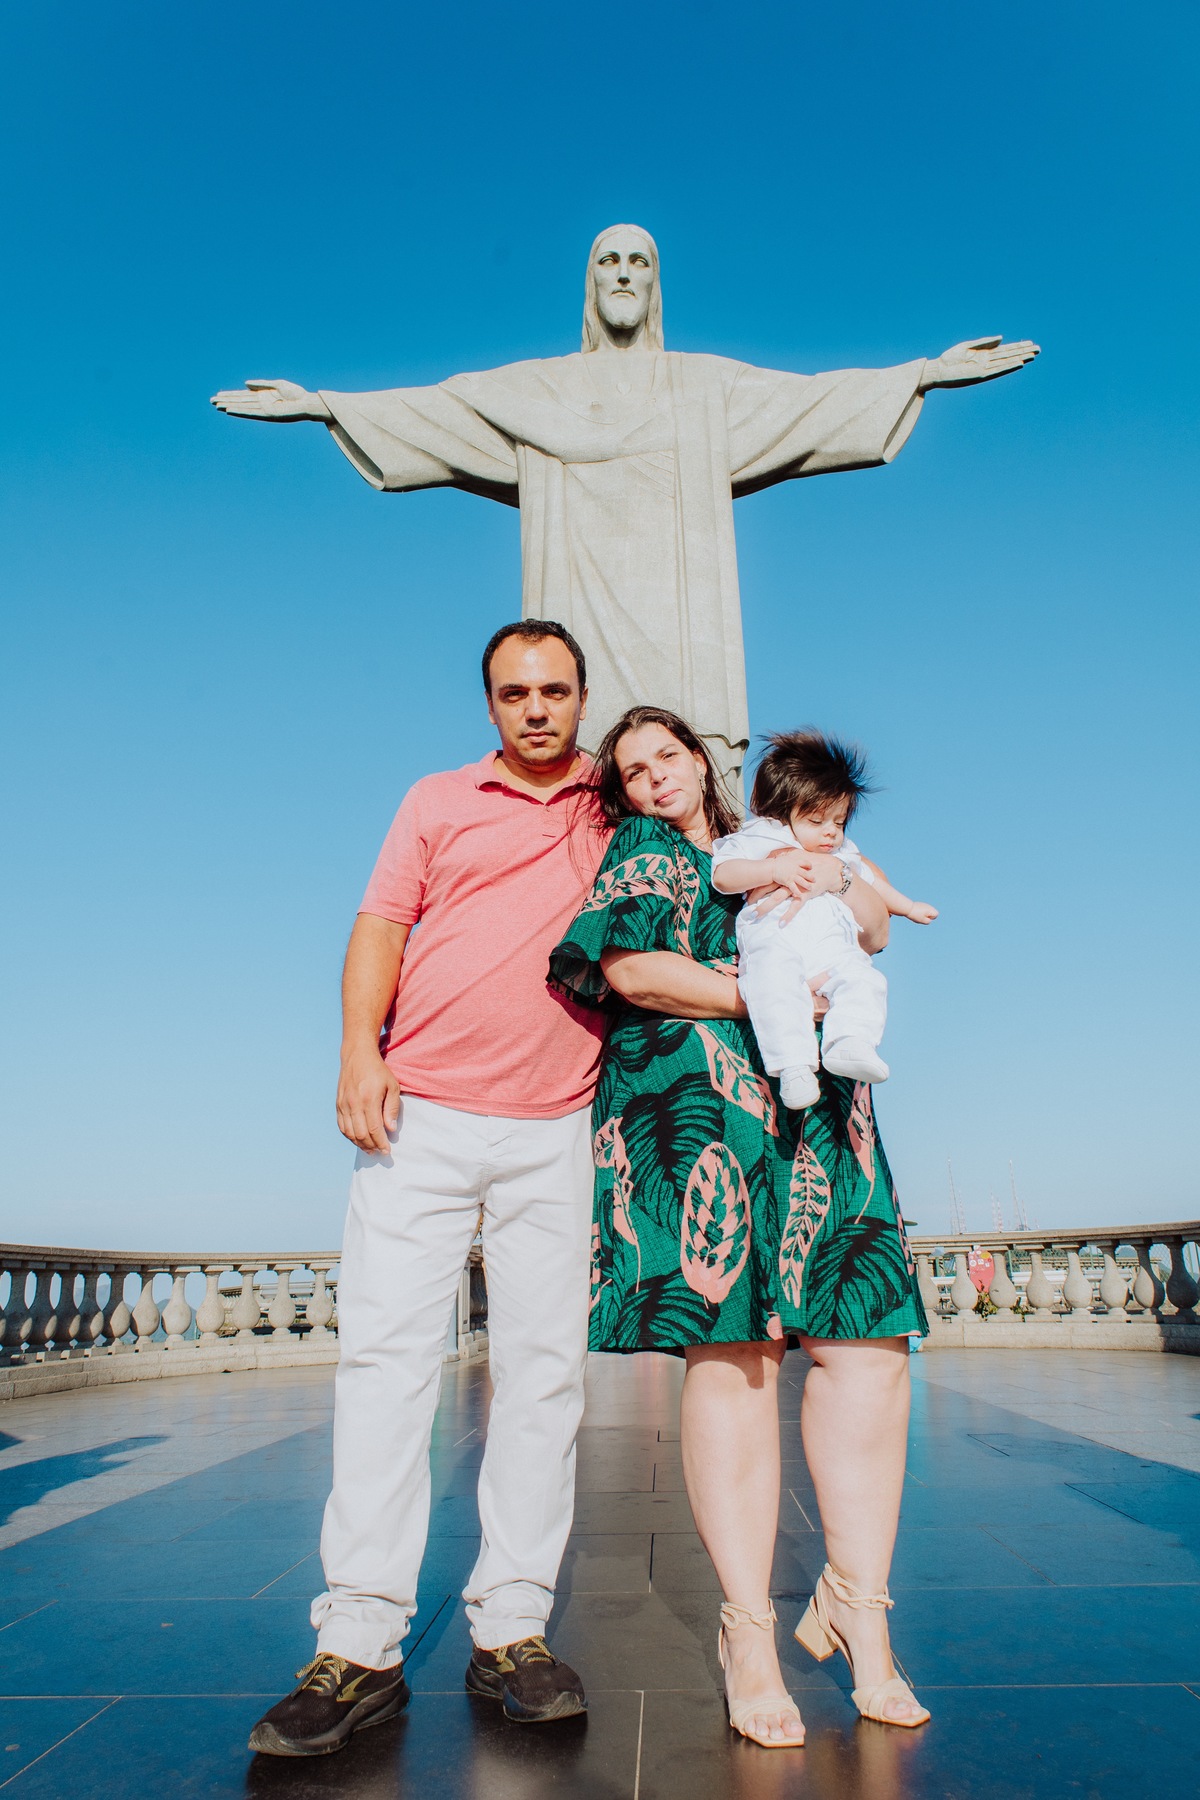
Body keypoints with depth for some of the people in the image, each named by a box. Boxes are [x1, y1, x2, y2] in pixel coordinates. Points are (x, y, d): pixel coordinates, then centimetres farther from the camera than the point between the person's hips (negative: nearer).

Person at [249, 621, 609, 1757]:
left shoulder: (613, 813, 15)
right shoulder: (438, 801, 13)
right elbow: (379, 928, 6)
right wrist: (359, 1047, -9)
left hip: (552, 1129, 1)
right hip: (422, 1114, 0)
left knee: (543, 1368, 2)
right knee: (385, 1357, -4)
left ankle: (511, 1629, 14)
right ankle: (358, 1650, 4)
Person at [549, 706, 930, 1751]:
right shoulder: (638, 853, 13)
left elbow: (876, 932, 24)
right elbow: (630, 969, -4)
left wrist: (843, 880, 2)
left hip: (819, 1108, 5)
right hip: (696, 1105, -5)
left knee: (868, 1343, -5)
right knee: (731, 1351, -10)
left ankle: (859, 1601, 8)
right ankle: (749, 1631, 0)